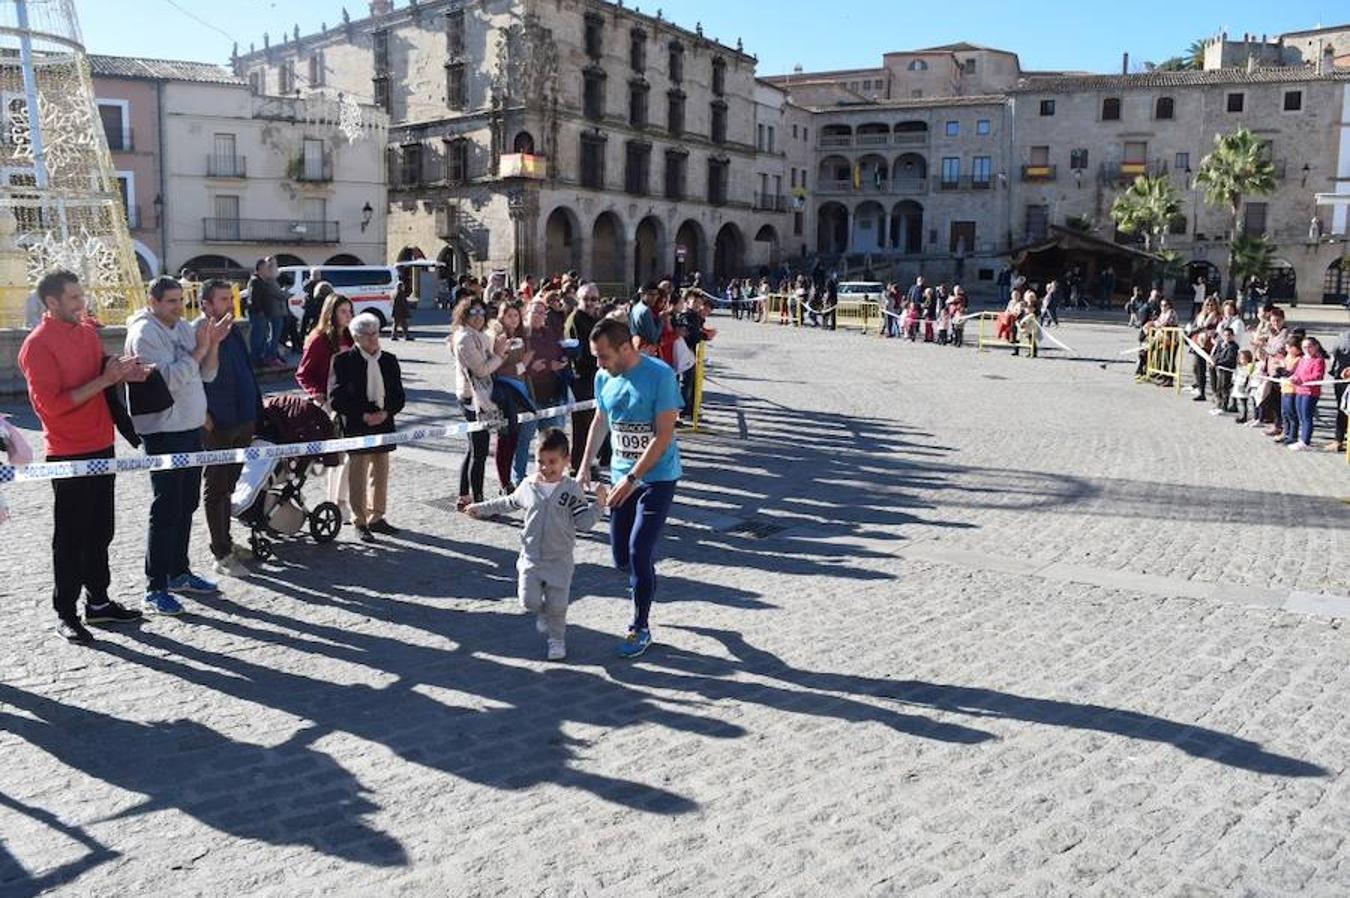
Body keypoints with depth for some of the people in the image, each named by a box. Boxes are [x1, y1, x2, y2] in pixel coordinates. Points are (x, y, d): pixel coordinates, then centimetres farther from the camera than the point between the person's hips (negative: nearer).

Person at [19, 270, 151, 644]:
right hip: (69, 454, -7)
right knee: (70, 538, 1)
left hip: (101, 447, 7)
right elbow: (53, 403, -19)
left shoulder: (87, 330, 8)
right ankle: (65, 614, 12)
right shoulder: (37, 345, -14)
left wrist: (122, 374, -1)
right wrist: (104, 379, -21)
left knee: (100, 531, 15)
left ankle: (98, 601, 27)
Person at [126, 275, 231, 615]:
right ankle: (154, 590, -2)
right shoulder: (144, 333, -12)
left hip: (192, 428, 8)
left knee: (187, 505, 15)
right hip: (164, 431, -8)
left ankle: (179, 572, 28)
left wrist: (213, 345, -4)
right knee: (166, 509, -7)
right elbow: (167, 378, -22)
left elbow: (206, 375, 11)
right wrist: (199, 350, -19)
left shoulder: (184, 328, 11)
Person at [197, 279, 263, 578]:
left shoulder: (232, 330, 12)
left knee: (228, 485, 18)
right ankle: (221, 555, 8)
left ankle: (225, 541, 31)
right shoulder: (198, 335, -14)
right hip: (218, 427, -8)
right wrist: (205, 416, -20)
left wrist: (255, 410, 15)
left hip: (242, 421, 8)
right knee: (216, 488, 1)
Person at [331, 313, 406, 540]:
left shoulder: (389, 360, 8)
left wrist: (385, 413, -10)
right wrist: (363, 416, -17)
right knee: (358, 477, 1)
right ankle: (359, 523, 11)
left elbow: (399, 396, 8)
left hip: (383, 425, 5)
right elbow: (338, 399, -9)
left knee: (380, 474, 12)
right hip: (356, 428, -5)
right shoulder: (344, 361, -5)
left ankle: (376, 518, 25)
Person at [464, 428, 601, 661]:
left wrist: (597, 504, -24)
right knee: (530, 600, -8)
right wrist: (481, 508, 26)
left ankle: (557, 639, 29)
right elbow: (509, 503, 20)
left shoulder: (572, 490, -8)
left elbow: (584, 523, -9)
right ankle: (543, 612, 27)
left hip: (560, 560, -2)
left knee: (557, 605, 2)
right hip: (531, 557, 2)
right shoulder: (528, 486, 0)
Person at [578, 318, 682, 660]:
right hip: (622, 476, 6)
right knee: (621, 557, 9)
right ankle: (645, 581, 42)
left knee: (639, 551, -9)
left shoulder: (660, 375, -20)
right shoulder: (603, 378, -1)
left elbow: (663, 435, -20)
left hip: (657, 477, -6)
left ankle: (641, 627, 7)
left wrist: (631, 479, -22)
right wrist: (585, 466, 10)